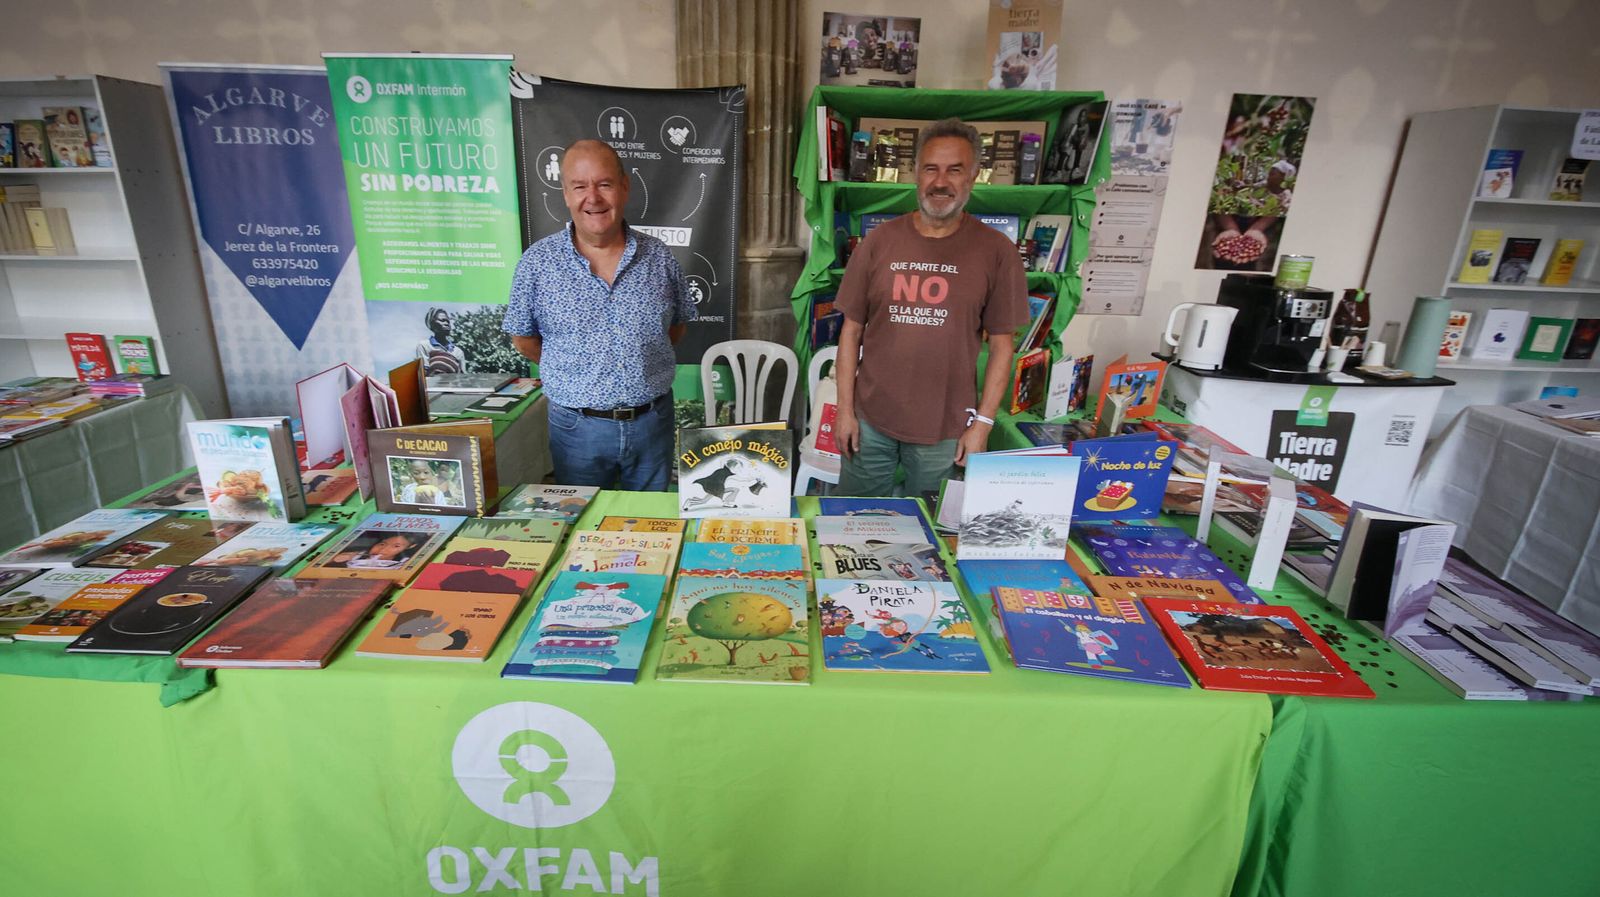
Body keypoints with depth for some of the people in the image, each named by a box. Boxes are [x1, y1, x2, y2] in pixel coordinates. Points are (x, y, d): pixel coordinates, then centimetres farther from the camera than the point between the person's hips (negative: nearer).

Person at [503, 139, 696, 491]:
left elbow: (678, 323, 10)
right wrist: (574, 371, 4)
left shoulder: (659, 257, -2)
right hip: (578, 426, -1)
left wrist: (639, 363, 2)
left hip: (652, 421, 2)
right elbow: (523, 337, 4)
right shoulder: (538, 262, -7)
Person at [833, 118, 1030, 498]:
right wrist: (845, 408, 0)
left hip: (946, 430, -1)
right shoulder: (880, 240, 0)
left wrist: (983, 422, -5)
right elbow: (852, 330, 2)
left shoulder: (996, 251, -4)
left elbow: (1001, 344, -1)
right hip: (870, 421, 2)